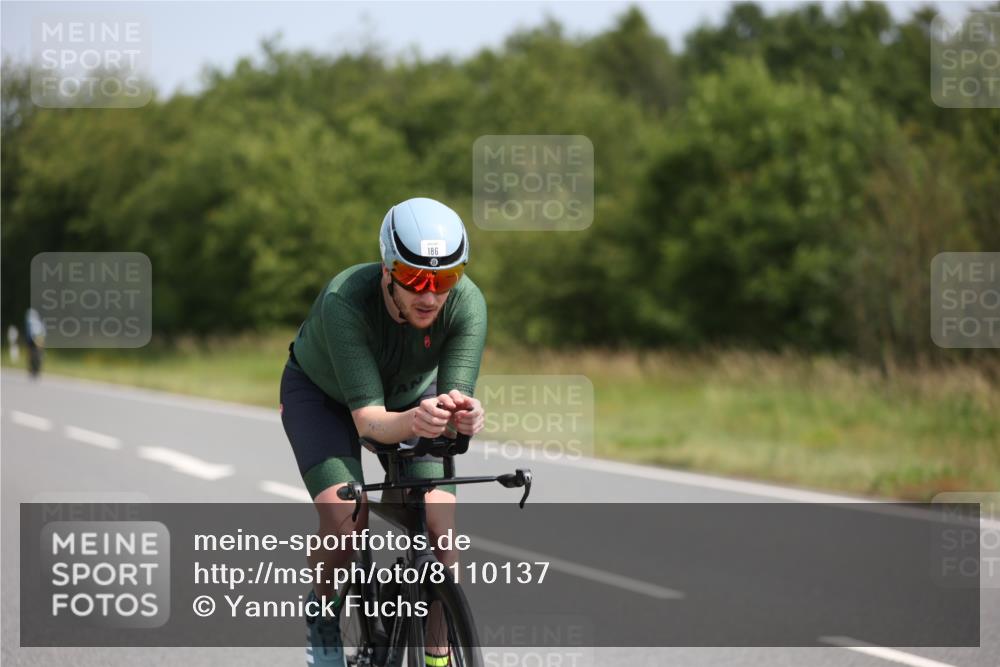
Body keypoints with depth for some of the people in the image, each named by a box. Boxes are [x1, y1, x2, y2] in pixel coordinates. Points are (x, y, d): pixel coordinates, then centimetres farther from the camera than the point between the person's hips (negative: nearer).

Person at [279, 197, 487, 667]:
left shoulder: (467, 303, -31)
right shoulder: (345, 301, -40)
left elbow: (456, 397, -35)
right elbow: (368, 419, -42)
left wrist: (461, 415, -60)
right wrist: (412, 421, -64)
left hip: (411, 392, 3)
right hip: (322, 393, -2)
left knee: (440, 527, -18)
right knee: (346, 522, -26)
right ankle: (323, 612, 5)